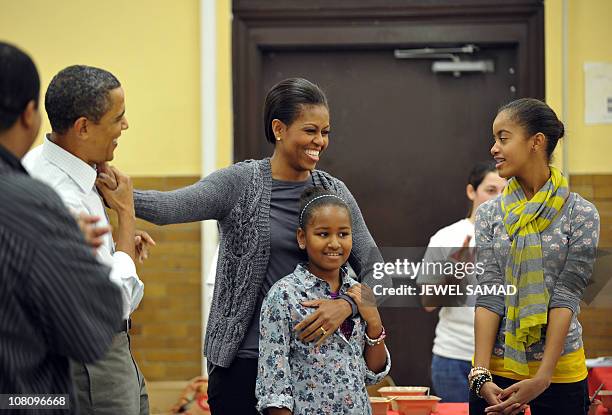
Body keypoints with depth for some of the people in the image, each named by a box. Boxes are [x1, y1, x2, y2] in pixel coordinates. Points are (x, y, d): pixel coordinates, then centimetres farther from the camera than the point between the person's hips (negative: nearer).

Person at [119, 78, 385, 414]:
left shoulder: (335, 194, 6)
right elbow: (171, 206, -22)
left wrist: (346, 304, -15)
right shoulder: (239, 183, -4)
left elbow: (375, 271, 6)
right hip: (244, 358, -3)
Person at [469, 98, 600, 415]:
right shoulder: (489, 214, 4)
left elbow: (566, 296, -10)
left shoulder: (580, 215, -4)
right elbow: (488, 294, -3)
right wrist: (481, 374, -14)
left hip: (559, 368, -2)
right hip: (496, 367, 2)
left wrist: (542, 378, -18)